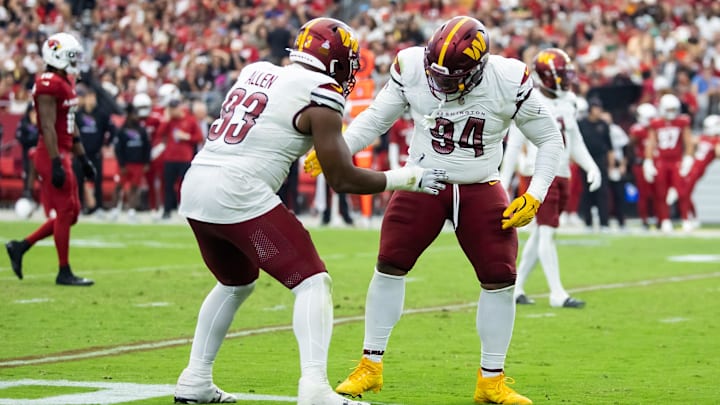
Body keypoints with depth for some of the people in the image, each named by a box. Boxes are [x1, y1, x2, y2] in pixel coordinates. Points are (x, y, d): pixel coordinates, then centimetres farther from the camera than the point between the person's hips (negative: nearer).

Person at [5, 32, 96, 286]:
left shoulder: (66, 83, 15)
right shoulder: (49, 85, -16)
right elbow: (48, 128, -21)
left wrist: (82, 158, 21)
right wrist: (57, 164, -24)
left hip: (63, 153, 10)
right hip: (52, 154, -10)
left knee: (70, 213, 12)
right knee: (65, 212, -5)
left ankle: (20, 247, 19)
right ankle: (64, 272, 3)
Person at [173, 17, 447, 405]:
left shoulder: (256, 72, 17)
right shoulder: (319, 96, -3)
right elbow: (343, 180, -2)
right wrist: (409, 178, 8)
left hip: (195, 188, 8)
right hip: (238, 195, -8)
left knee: (236, 283, 28)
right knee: (313, 282, -1)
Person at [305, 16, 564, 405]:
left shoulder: (509, 82, -18)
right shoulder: (412, 68, -16)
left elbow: (549, 139, -4)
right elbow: (376, 118, 0)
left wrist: (535, 196, -12)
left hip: (480, 190, 0)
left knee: (500, 279, -5)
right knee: (390, 265, -8)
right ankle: (370, 366, 6)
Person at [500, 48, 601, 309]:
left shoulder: (566, 103, 11)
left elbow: (575, 142, 19)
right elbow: (513, 146, -11)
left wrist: (591, 167, 6)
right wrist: (503, 183, -11)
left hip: (562, 175, 8)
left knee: (540, 234, 12)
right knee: (547, 233, -9)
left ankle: (516, 288, 21)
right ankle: (557, 294, -9)